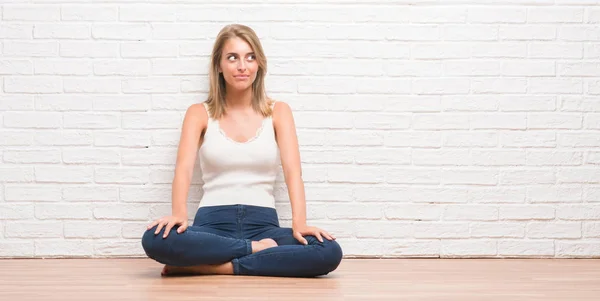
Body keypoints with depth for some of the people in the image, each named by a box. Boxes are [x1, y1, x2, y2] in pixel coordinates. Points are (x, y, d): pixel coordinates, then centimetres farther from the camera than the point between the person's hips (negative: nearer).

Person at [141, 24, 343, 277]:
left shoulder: (278, 112, 9)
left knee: (329, 252, -30)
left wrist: (299, 223, -23)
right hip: (212, 223, -1)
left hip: (263, 224, 1)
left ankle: (210, 266, -21)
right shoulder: (199, 113, 8)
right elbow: (184, 167, -7)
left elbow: (293, 170, -4)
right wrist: (178, 213, -29)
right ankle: (256, 249, -17)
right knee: (155, 240, -34)